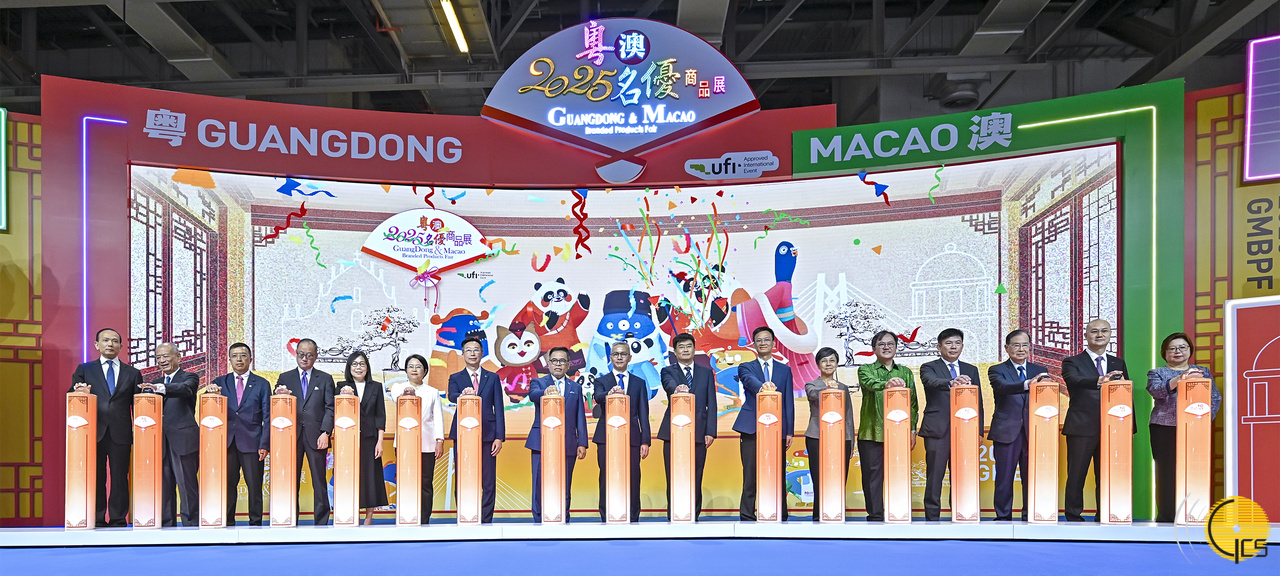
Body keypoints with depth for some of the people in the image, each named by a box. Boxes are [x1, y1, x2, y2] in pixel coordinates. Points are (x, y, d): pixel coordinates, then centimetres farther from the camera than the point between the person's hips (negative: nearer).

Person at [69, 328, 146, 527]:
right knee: (95, 478, 3)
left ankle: (118, 520, 7)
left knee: (120, 478, 1)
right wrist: (80, 394, -19)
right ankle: (96, 521, 10)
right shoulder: (84, 370, 13)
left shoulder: (132, 373, 13)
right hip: (94, 432, 0)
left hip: (121, 434, 0)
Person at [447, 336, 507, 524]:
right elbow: (452, 396, -12)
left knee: (488, 484, -1)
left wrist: (499, 437, -2)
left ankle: (486, 522, 7)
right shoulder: (455, 378, 10)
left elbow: (499, 409, 7)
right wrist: (463, 395, -36)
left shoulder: (492, 378, 12)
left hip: (487, 435, 0)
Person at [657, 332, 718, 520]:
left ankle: (693, 516, 12)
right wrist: (677, 388, -40)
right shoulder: (668, 371, 8)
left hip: (699, 432, 1)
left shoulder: (706, 373, 14)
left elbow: (711, 404, 8)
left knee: (695, 478, 3)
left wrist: (710, 432, -1)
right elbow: (669, 385, -16)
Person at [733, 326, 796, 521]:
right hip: (752, 428, -1)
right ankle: (747, 518, 4)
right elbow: (750, 381, -15)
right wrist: (762, 386, -38)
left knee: (778, 476, 1)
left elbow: (789, 402, 12)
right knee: (751, 476, -1)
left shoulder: (785, 370, 15)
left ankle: (780, 518, 9)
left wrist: (789, 431, 5)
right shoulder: (746, 367, 10)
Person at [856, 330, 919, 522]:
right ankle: (875, 516, 6)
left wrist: (912, 429, 7)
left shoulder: (905, 372, 15)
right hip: (872, 433, -2)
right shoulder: (865, 369, 6)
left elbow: (913, 403, 15)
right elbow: (869, 383, -18)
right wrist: (887, 383, -38)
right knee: (872, 475, -1)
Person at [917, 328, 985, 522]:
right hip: (937, 431, -3)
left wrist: (979, 431, 7)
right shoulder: (929, 368, 3)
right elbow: (932, 382, -21)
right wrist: (951, 383, -41)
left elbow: (978, 402, 15)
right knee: (934, 476, -3)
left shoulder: (971, 370, 16)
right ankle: (932, 518, 3)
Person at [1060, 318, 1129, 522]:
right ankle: (1074, 519, 10)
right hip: (1082, 428, -4)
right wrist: (1100, 380, -39)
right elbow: (1075, 381, -20)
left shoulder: (1118, 364, 15)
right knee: (1076, 476, 1)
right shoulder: (1072, 362, 1)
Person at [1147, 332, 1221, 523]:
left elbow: (1215, 397, 13)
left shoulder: (1203, 372, 17)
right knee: (1167, 473, -5)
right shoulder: (1157, 373, 9)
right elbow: (1156, 391, -12)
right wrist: (1179, 380, -29)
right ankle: (1166, 517, -2)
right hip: (1165, 429, -2)